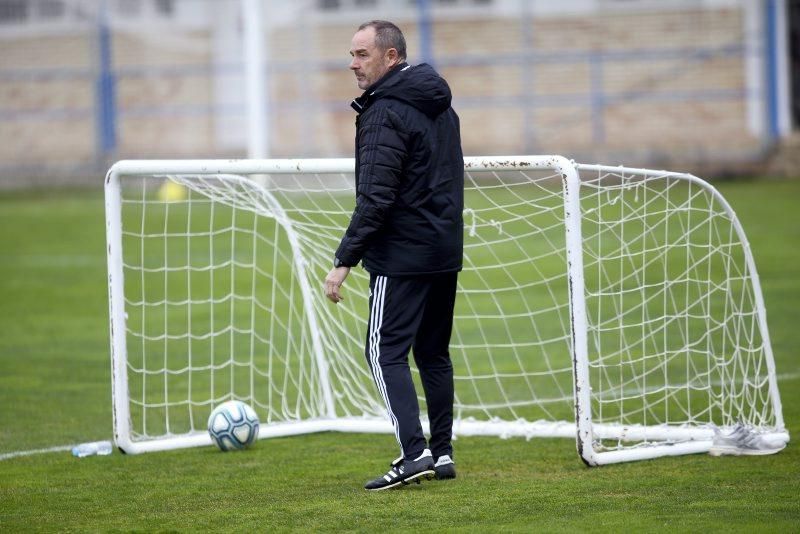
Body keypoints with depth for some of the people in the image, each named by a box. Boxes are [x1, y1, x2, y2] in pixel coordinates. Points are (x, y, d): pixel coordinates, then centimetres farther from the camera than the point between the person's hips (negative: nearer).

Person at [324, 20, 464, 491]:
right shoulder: (441, 106, 13)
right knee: (433, 351, 14)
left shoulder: (385, 113, -16)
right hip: (446, 251, 9)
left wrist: (345, 261, -20)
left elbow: (375, 199, -21)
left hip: (402, 257, -9)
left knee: (386, 351, -7)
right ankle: (442, 453, 15)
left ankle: (415, 453, -16)